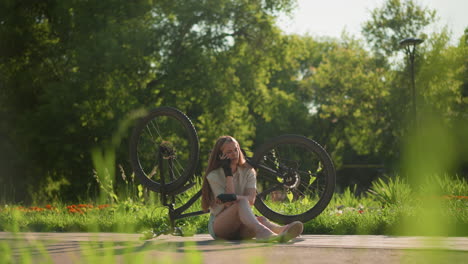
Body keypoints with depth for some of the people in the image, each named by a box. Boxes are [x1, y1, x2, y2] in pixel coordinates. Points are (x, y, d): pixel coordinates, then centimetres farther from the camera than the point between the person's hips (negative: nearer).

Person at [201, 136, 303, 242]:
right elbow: (228, 203, -14)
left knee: (261, 220, -32)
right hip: (218, 225, -4)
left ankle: (281, 230, -68)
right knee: (242, 202, -34)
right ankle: (261, 230, -66)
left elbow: (251, 200, -9)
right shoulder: (213, 176, -1)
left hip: (241, 229, 4)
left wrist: (234, 197, -29)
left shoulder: (248, 172, 8)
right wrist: (228, 174, -13)